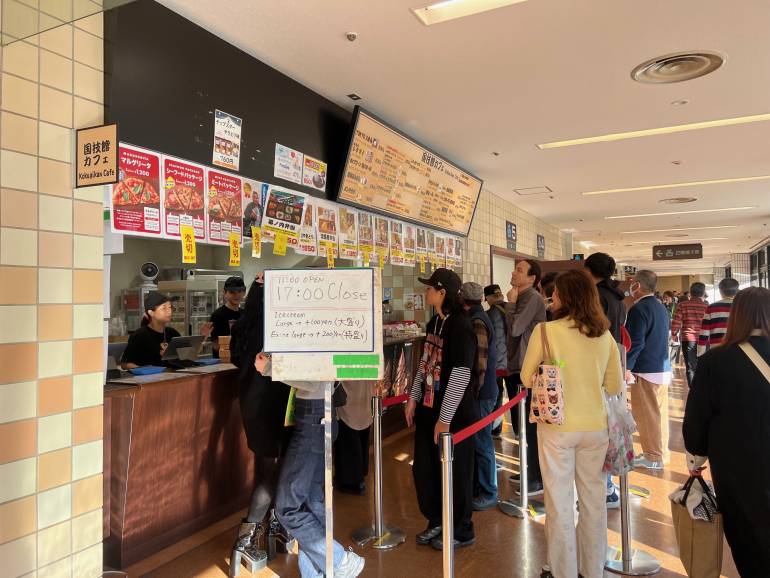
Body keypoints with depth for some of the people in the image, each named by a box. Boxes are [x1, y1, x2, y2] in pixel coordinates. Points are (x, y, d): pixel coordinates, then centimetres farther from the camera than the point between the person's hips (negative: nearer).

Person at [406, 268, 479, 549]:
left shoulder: (460, 326, -18)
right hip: (429, 408, 8)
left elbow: (461, 374, -21)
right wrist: (413, 398, 13)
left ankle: (461, 531, 29)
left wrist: (445, 418, -20)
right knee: (423, 469, 16)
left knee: (454, 472, 8)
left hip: (454, 413, -8)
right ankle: (437, 521, 38)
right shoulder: (434, 323, 7)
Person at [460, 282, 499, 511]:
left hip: (481, 393, -10)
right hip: (484, 390, 10)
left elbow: (479, 363, -22)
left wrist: (472, 393, -18)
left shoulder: (476, 322, -18)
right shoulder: (480, 318, 13)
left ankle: (488, 494, 14)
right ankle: (478, 487, 29)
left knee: (481, 442, 1)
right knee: (477, 441, 17)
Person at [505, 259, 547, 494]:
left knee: (529, 426, -4)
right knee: (520, 424, 18)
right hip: (516, 369, 10)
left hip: (526, 372, -10)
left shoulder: (532, 298, -15)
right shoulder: (521, 297, 14)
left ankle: (537, 480, 6)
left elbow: (515, 329, -23)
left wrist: (511, 302, -12)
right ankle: (529, 470, 32)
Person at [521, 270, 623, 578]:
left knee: (560, 500, 10)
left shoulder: (545, 331, -14)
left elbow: (527, 379, -6)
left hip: (558, 427, -4)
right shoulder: (604, 335, -2)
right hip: (595, 426, 4)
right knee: (593, 497, 17)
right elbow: (615, 386, 5)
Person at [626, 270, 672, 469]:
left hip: (646, 371, -9)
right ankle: (661, 452, 25)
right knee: (660, 412, 15)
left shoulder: (638, 309, -16)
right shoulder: (661, 307, 13)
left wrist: (627, 367, -18)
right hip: (663, 368, 9)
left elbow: (635, 342, -22)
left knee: (647, 414, -1)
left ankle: (653, 457, 6)